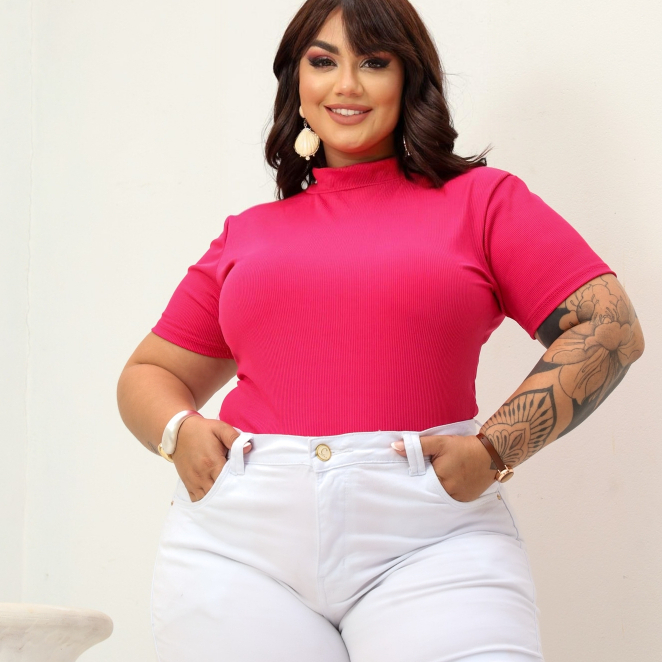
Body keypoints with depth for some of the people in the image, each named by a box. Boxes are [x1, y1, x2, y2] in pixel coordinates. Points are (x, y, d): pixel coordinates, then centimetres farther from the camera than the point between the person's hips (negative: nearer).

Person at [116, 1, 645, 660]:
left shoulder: (482, 200, 11)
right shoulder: (247, 235, 19)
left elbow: (610, 328, 2)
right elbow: (149, 374, 24)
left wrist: (494, 448, -9)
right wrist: (181, 431, 1)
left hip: (428, 537, -2)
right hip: (239, 542, 3)